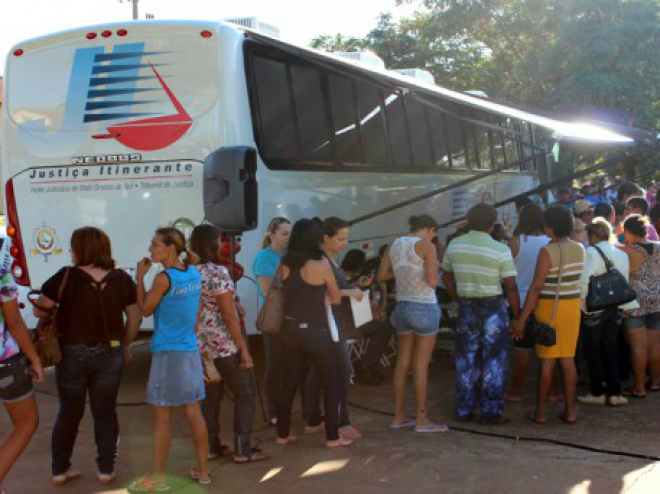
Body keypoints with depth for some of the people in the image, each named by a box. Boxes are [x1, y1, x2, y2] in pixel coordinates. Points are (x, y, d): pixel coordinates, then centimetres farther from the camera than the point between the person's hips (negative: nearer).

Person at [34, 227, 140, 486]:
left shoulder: (66, 277, -13)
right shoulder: (122, 279, -5)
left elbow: (39, 310, -9)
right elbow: (134, 318, 0)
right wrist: (125, 345, 14)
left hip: (72, 354, -1)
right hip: (109, 354, 1)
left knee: (69, 413, 15)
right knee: (105, 413, 14)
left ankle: (60, 470, 22)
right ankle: (105, 469, 17)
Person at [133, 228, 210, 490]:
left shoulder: (163, 278, -16)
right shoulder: (195, 274, 6)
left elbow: (145, 310, -3)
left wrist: (140, 275, -1)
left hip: (167, 353, -7)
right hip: (191, 351, 7)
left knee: (162, 416, 2)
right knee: (194, 412, 12)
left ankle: (158, 477, 9)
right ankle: (202, 469, 20)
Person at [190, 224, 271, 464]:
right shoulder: (218, 272, -17)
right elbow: (229, 315, -18)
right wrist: (244, 349, -14)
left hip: (201, 345, 7)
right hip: (225, 345, -7)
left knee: (211, 396, 15)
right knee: (245, 394, 4)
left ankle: (211, 446, 19)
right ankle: (242, 450, 5)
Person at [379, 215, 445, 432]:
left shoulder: (394, 245, 8)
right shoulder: (426, 246, -12)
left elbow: (382, 276, 12)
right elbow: (432, 281, -20)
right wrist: (435, 269, 1)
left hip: (402, 307, 6)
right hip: (425, 308, -6)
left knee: (402, 362, 11)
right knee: (422, 364, 0)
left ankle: (399, 416, 17)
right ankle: (422, 419, 6)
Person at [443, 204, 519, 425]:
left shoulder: (454, 245, 1)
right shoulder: (500, 250, -12)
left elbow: (446, 275, 11)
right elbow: (510, 286, -12)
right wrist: (517, 315, -4)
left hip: (466, 307, 4)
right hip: (493, 307, -4)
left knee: (466, 360, 14)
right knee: (494, 361, 5)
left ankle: (464, 410, 21)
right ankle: (491, 413, 9)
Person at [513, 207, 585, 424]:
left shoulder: (548, 251, -17)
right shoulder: (579, 249, 2)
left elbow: (536, 287, -19)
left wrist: (522, 319, -17)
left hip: (549, 308, -5)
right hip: (572, 306, 5)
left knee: (547, 360, 3)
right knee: (568, 359, 11)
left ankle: (540, 412, 13)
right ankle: (569, 411, 15)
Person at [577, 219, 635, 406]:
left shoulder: (591, 252, -15)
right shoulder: (622, 255, 3)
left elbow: (583, 280, -22)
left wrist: (584, 303, -11)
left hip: (593, 310, -5)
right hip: (615, 309, 5)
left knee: (593, 351, 7)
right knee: (611, 351, 14)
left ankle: (597, 393, 13)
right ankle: (614, 393, 15)